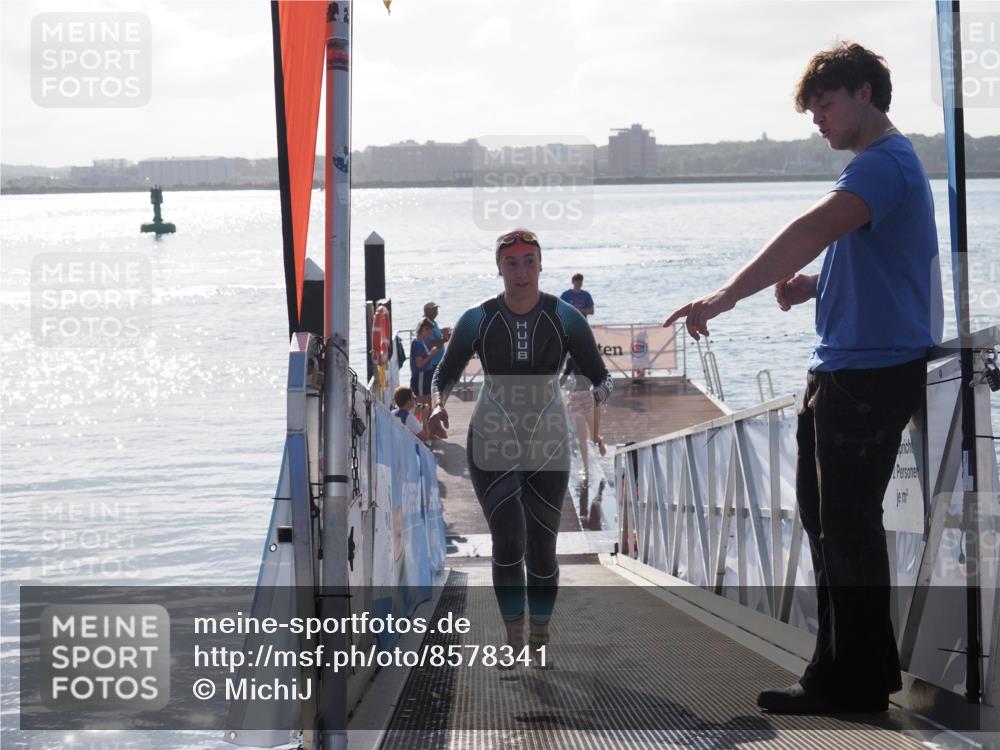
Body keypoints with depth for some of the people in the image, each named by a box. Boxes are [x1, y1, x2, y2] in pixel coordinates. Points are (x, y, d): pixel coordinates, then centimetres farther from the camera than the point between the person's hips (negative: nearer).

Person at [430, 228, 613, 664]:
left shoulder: (565, 318, -3)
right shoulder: (478, 320, -3)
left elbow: (599, 375, 3)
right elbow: (447, 372, 7)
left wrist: (599, 400, -17)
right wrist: (439, 402, -13)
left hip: (547, 448, 1)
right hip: (491, 445, -1)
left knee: (541, 549, 4)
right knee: (508, 540, -16)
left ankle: (540, 638, 22)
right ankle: (513, 635, -1)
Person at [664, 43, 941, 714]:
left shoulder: (884, 162, -15)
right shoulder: (882, 163, 19)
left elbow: (813, 230, -30)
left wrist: (728, 295, -37)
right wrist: (814, 286, 8)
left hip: (872, 372, -11)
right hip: (843, 369, 11)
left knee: (847, 523, -5)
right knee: (826, 512, 15)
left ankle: (854, 684, 4)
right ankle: (864, 665, 24)